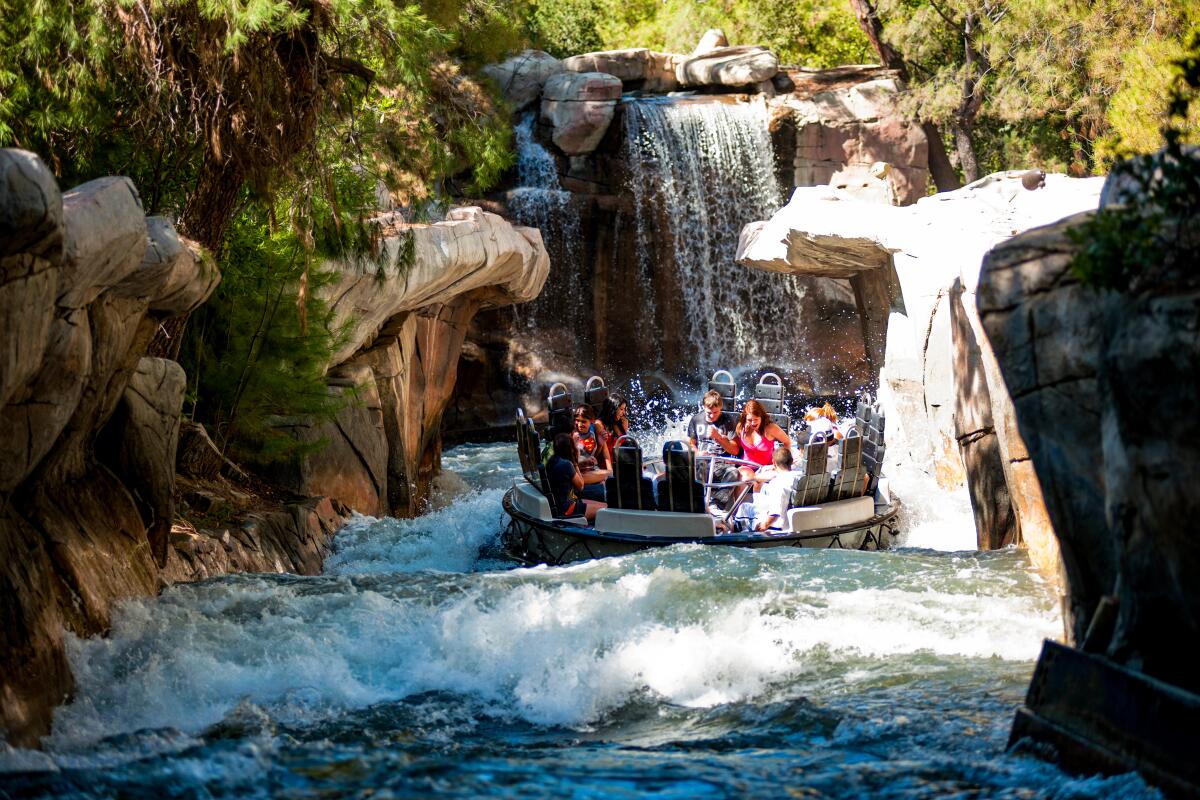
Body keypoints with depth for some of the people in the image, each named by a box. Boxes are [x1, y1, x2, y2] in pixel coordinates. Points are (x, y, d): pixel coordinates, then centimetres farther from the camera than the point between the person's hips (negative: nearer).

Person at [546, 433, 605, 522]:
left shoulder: (552, 461, 5)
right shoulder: (566, 464, -22)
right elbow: (580, 485, -7)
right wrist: (575, 464, -3)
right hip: (567, 509, -10)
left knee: (604, 505, 14)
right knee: (605, 509, -6)